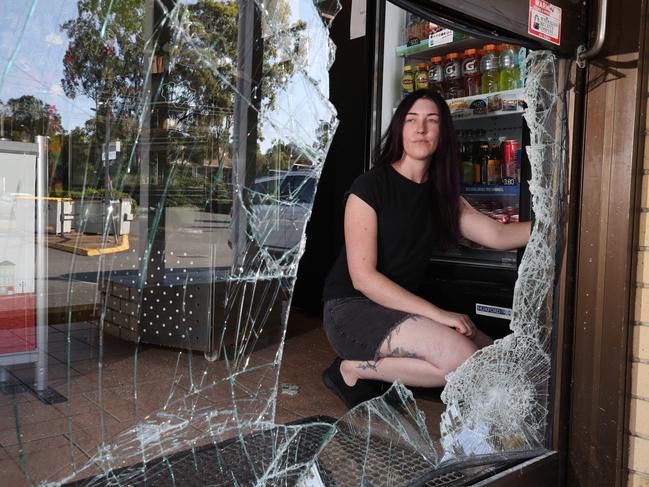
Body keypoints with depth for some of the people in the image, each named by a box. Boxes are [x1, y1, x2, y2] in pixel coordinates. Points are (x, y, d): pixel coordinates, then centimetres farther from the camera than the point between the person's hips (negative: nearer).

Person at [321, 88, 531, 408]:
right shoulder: (369, 186, -10)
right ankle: (352, 370, -9)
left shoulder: (441, 195, 11)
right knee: (462, 357, -24)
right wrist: (437, 314, -20)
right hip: (351, 310, -8)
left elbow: (497, 235, 1)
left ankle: (369, 366, -4)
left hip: (401, 309, 8)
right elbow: (363, 277, -17)